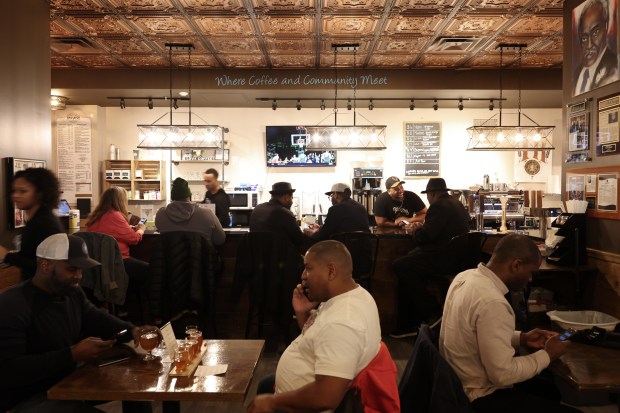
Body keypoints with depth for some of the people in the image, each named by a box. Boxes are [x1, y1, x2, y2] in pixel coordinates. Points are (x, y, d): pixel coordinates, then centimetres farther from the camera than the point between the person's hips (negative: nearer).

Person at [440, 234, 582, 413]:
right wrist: (547, 355, -12)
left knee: (550, 392, 25)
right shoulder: (492, 302, -30)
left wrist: (522, 338, 5)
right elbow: (503, 375, -26)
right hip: (481, 397, -9)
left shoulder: (466, 276, -2)